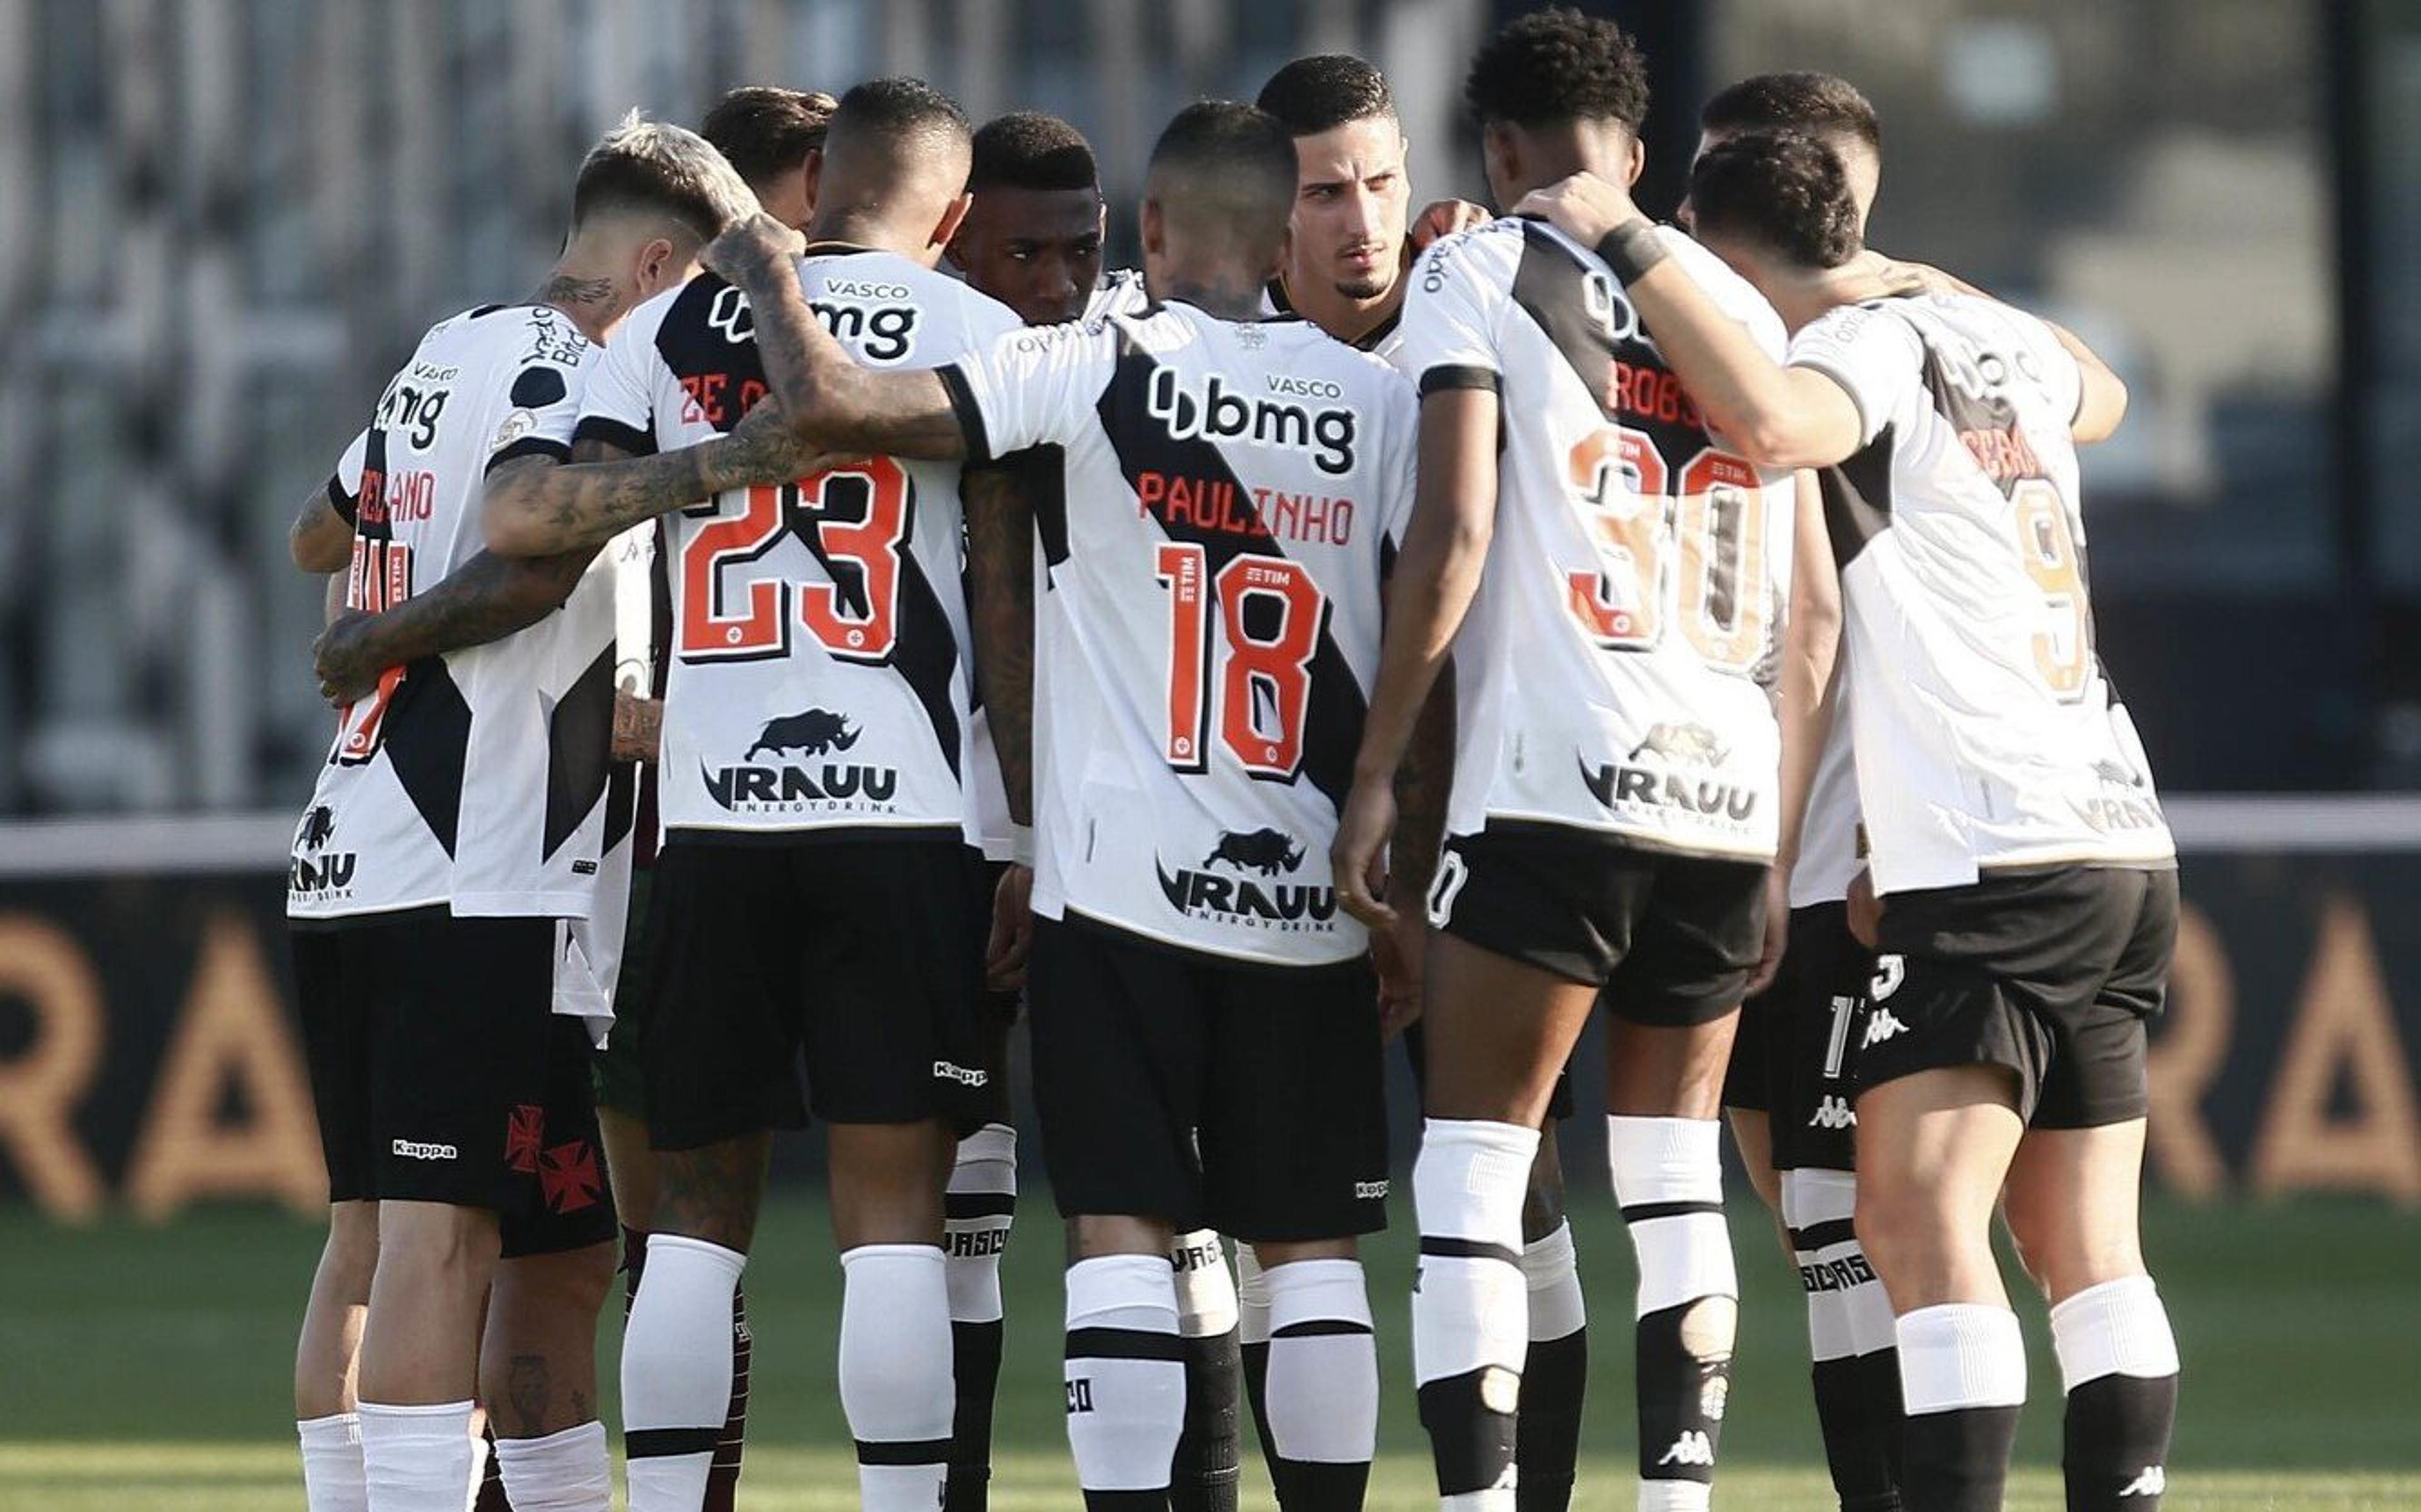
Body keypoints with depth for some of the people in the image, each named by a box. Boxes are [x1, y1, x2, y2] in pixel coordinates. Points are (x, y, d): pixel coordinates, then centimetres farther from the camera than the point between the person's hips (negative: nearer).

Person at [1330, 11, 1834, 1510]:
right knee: (1676, 1167, 14)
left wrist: (1377, 769, -4)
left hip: (1552, 788, -5)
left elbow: (1454, 534, -8)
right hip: (1730, 789, 5)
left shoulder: (1478, 276, 3)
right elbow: (1811, 603, 16)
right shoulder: (1742, 307, 17)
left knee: (1476, 1157, -1)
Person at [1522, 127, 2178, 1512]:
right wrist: (1939, 287, 48)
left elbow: (1772, 420, -32)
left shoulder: (1872, 349, -8)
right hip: (2124, 841, 9)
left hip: (1988, 858, -9)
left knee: (1922, 1226, -14)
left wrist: (1629, 246, -21)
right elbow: (2102, 395, 40)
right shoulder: (2002, 342, 16)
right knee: (2087, 1244, 11)